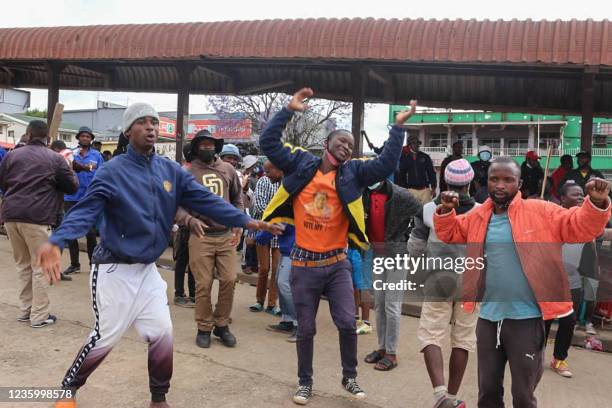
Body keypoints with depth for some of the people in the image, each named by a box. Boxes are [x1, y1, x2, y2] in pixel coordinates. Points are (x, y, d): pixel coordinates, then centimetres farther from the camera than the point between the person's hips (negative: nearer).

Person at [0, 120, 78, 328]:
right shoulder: (55, 158, 1)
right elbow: (72, 187, 7)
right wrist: (69, 172, 26)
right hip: (37, 217, -4)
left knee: (23, 264, 16)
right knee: (40, 267, 3)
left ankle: (25, 310, 21)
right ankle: (39, 316, 5)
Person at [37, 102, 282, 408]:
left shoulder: (170, 170, 1)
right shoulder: (112, 171, -14)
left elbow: (205, 200, -5)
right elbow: (85, 211, -25)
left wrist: (246, 221, -17)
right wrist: (56, 242, -44)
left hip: (148, 269, 5)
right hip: (115, 269, -5)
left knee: (162, 332, 7)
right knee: (106, 336, 3)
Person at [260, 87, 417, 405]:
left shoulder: (353, 173, 1)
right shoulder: (300, 163, -1)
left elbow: (386, 164, -9)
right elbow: (268, 142, -3)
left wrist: (398, 127, -11)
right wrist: (289, 110, -7)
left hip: (336, 263, 1)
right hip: (303, 263, -1)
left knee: (347, 324, 2)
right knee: (306, 329, 10)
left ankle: (350, 378, 26)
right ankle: (305, 382, 29)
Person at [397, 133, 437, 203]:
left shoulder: (425, 157, 7)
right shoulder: (405, 158, 6)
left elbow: (431, 172, 7)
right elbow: (401, 175, 9)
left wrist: (433, 188, 1)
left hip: (425, 189, 0)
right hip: (411, 190, 0)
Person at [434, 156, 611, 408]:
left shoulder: (541, 212, -5)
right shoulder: (477, 216, 6)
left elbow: (580, 227, -8)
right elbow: (450, 233, 18)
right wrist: (446, 210, 0)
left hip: (526, 318, -3)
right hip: (488, 317, 4)